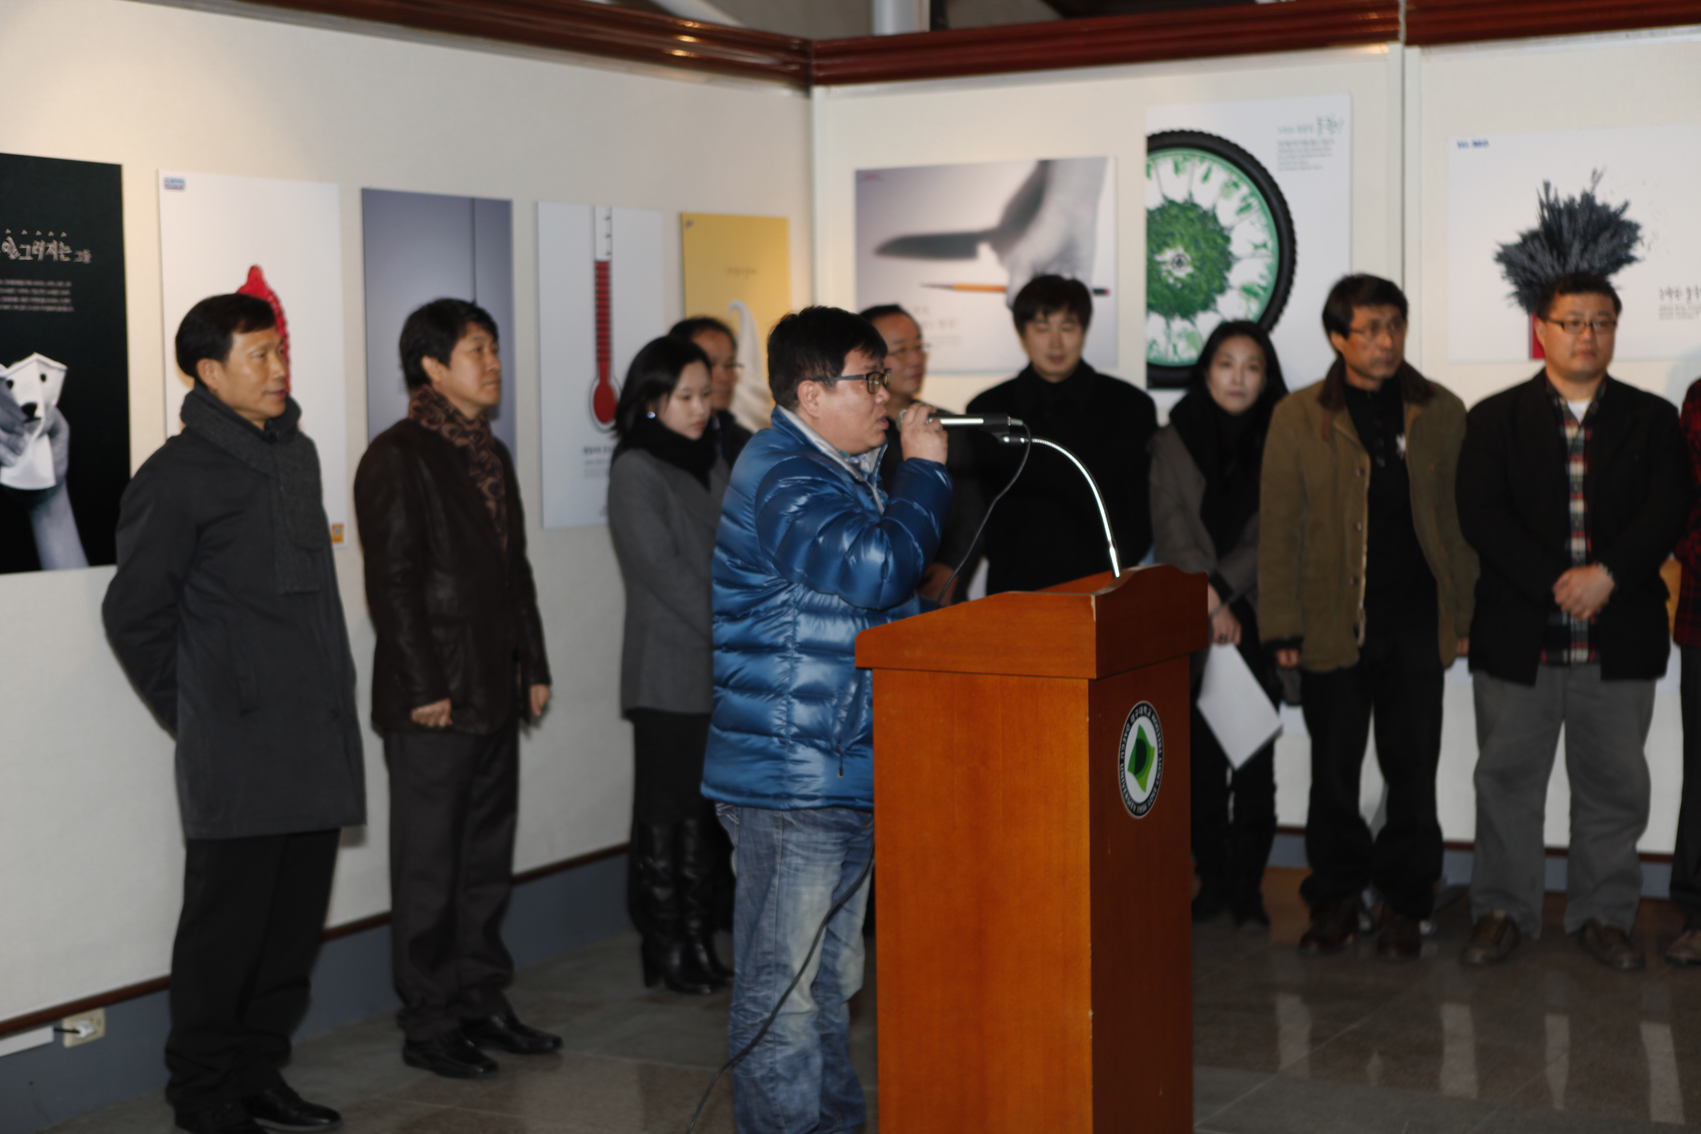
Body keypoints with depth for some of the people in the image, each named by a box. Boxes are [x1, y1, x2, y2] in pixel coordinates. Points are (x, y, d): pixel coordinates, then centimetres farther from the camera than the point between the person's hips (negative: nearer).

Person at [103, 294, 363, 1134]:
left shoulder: (298, 453, 14)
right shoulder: (178, 477, -8)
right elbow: (133, 614, -4)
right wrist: (193, 712, 2)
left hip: (317, 743, 7)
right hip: (238, 757, -7)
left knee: (295, 923, 12)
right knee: (227, 927, 1)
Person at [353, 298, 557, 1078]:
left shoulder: (489, 454, 16)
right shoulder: (399, 457, -10)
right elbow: (392, 581, -15)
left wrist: (534, 666, 15)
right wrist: (424, 687, -18)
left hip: (495, 693, 8)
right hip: (435, 701, -8)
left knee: (488, 858, 14)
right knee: (429, 867, 0)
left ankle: (481, 1000, 24)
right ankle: (428, 1024, 7)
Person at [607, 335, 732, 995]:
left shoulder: (710, 462, 14)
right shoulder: (636, 472, -7)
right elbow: (664, 571, -14)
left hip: (721, 671, 6)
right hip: (669, 674, -6)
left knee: (701, 812, 10)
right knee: (665, 814, 0)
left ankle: (698, 945, 16)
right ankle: (664, 953, 7)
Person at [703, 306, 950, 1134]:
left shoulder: (841, 472, 19)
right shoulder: (783, 476, -15)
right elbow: (873, 568, -27)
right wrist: (923, 470, -17)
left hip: (845, 769, 11)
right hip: (789, 776, -11)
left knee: (830, 974, 19)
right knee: (785, 980, -4)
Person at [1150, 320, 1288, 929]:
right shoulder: (1174, 442, 6)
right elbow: (1171, 534, -1)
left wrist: (1224, 587, -11)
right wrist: (1210, 601, -10)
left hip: (1255, 619, 0)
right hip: (1192, 627, 1)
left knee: (1254, 755, -3)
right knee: (1201, 756, 1)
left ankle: (1248, 887, 4)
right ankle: (1213, 880, 10)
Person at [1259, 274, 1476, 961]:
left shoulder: (1441, 413, 5)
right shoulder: (1299, 417, 1)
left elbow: (1460, 518, 8)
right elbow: (1278, 529, 2)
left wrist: (1465, 614, 3)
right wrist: (1282, 626, -2)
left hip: (1417, 624, 1)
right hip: (1333, 625, 0)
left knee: (1412, 770, 5)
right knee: (1333, 770, 7)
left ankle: (1404, 904, 18)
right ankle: (1336, 898, 21)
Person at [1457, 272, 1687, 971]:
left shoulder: (1652, 420, 9)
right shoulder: (1495, 419, 5)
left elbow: (1668, 512, -3)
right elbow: (1481, 515, -6)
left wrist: (1607, 575, -18)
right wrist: (1555, 586, -16)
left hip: (1620, 642, 1)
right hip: (1517, 637, -1)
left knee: (1614, 784, 7)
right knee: (1508, 778, 5)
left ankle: (1602, 913, 21)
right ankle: (1503, 910, 18)